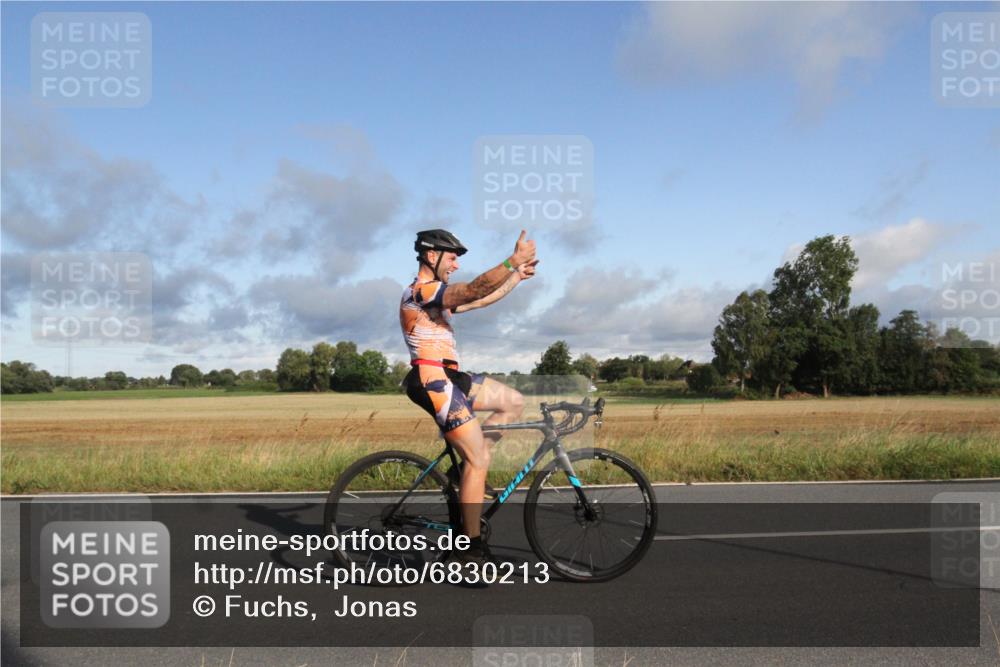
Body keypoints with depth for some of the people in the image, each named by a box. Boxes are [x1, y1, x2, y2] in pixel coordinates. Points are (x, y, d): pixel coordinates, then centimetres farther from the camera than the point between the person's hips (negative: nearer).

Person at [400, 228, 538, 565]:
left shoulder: (436, 295, 20)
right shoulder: (420, 291, -12)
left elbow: (482, 300, 20)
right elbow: (476, 289, -25)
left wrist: (517, 276, 15)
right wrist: (513, 259, -28)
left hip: (449, 378, 10)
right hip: (434, 381, -10)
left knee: (514, 402, 12)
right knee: (479, 462, -9)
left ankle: (469, 464, 11)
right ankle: (472, 547, -1)